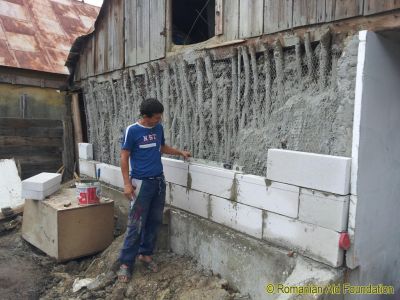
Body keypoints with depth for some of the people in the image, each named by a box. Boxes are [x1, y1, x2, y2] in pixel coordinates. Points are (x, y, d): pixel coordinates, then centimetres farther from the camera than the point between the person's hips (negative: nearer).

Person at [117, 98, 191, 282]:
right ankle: (126, 263, 9)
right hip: (141, 183, -6)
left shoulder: (159, 128, 6)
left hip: (159, 181, 6)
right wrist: (127, 183, -14)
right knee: (136, 225, -3)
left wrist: (180, 152, 14)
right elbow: (124, 157, -9)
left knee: (155, 221, 11)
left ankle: (145, 253, 28)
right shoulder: (132, 131, -11)